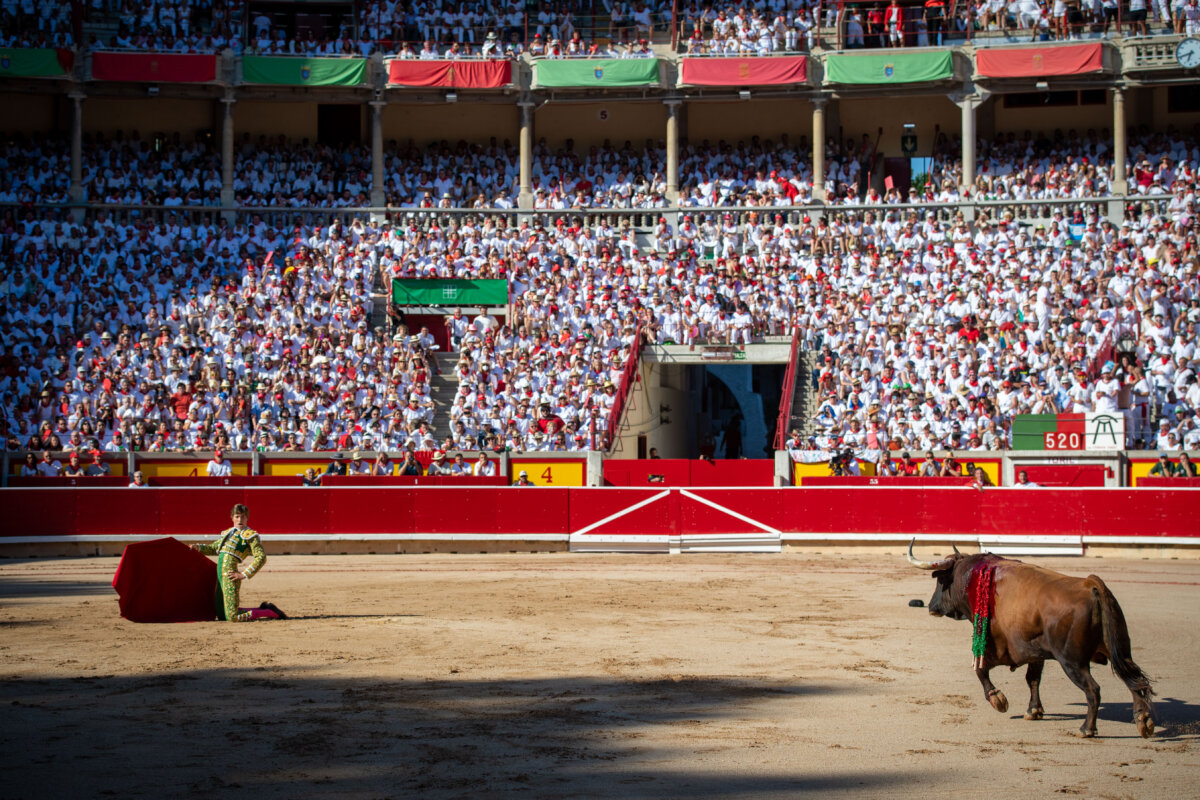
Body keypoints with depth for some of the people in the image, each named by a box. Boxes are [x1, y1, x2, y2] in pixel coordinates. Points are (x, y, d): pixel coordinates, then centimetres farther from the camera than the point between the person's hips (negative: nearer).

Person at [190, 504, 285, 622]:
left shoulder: (250, 535, -1)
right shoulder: (227, 533, 21)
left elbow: (261, 557, -10)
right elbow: (213, 548, 34)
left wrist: (244, 575, -15)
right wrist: (199, 547, 15)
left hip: (230, 576, -8)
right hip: (220, 576, 8)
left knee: (233, 617, -13)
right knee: (222, 616, 12)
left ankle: (271, 612, 2)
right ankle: (262, 609, 22)